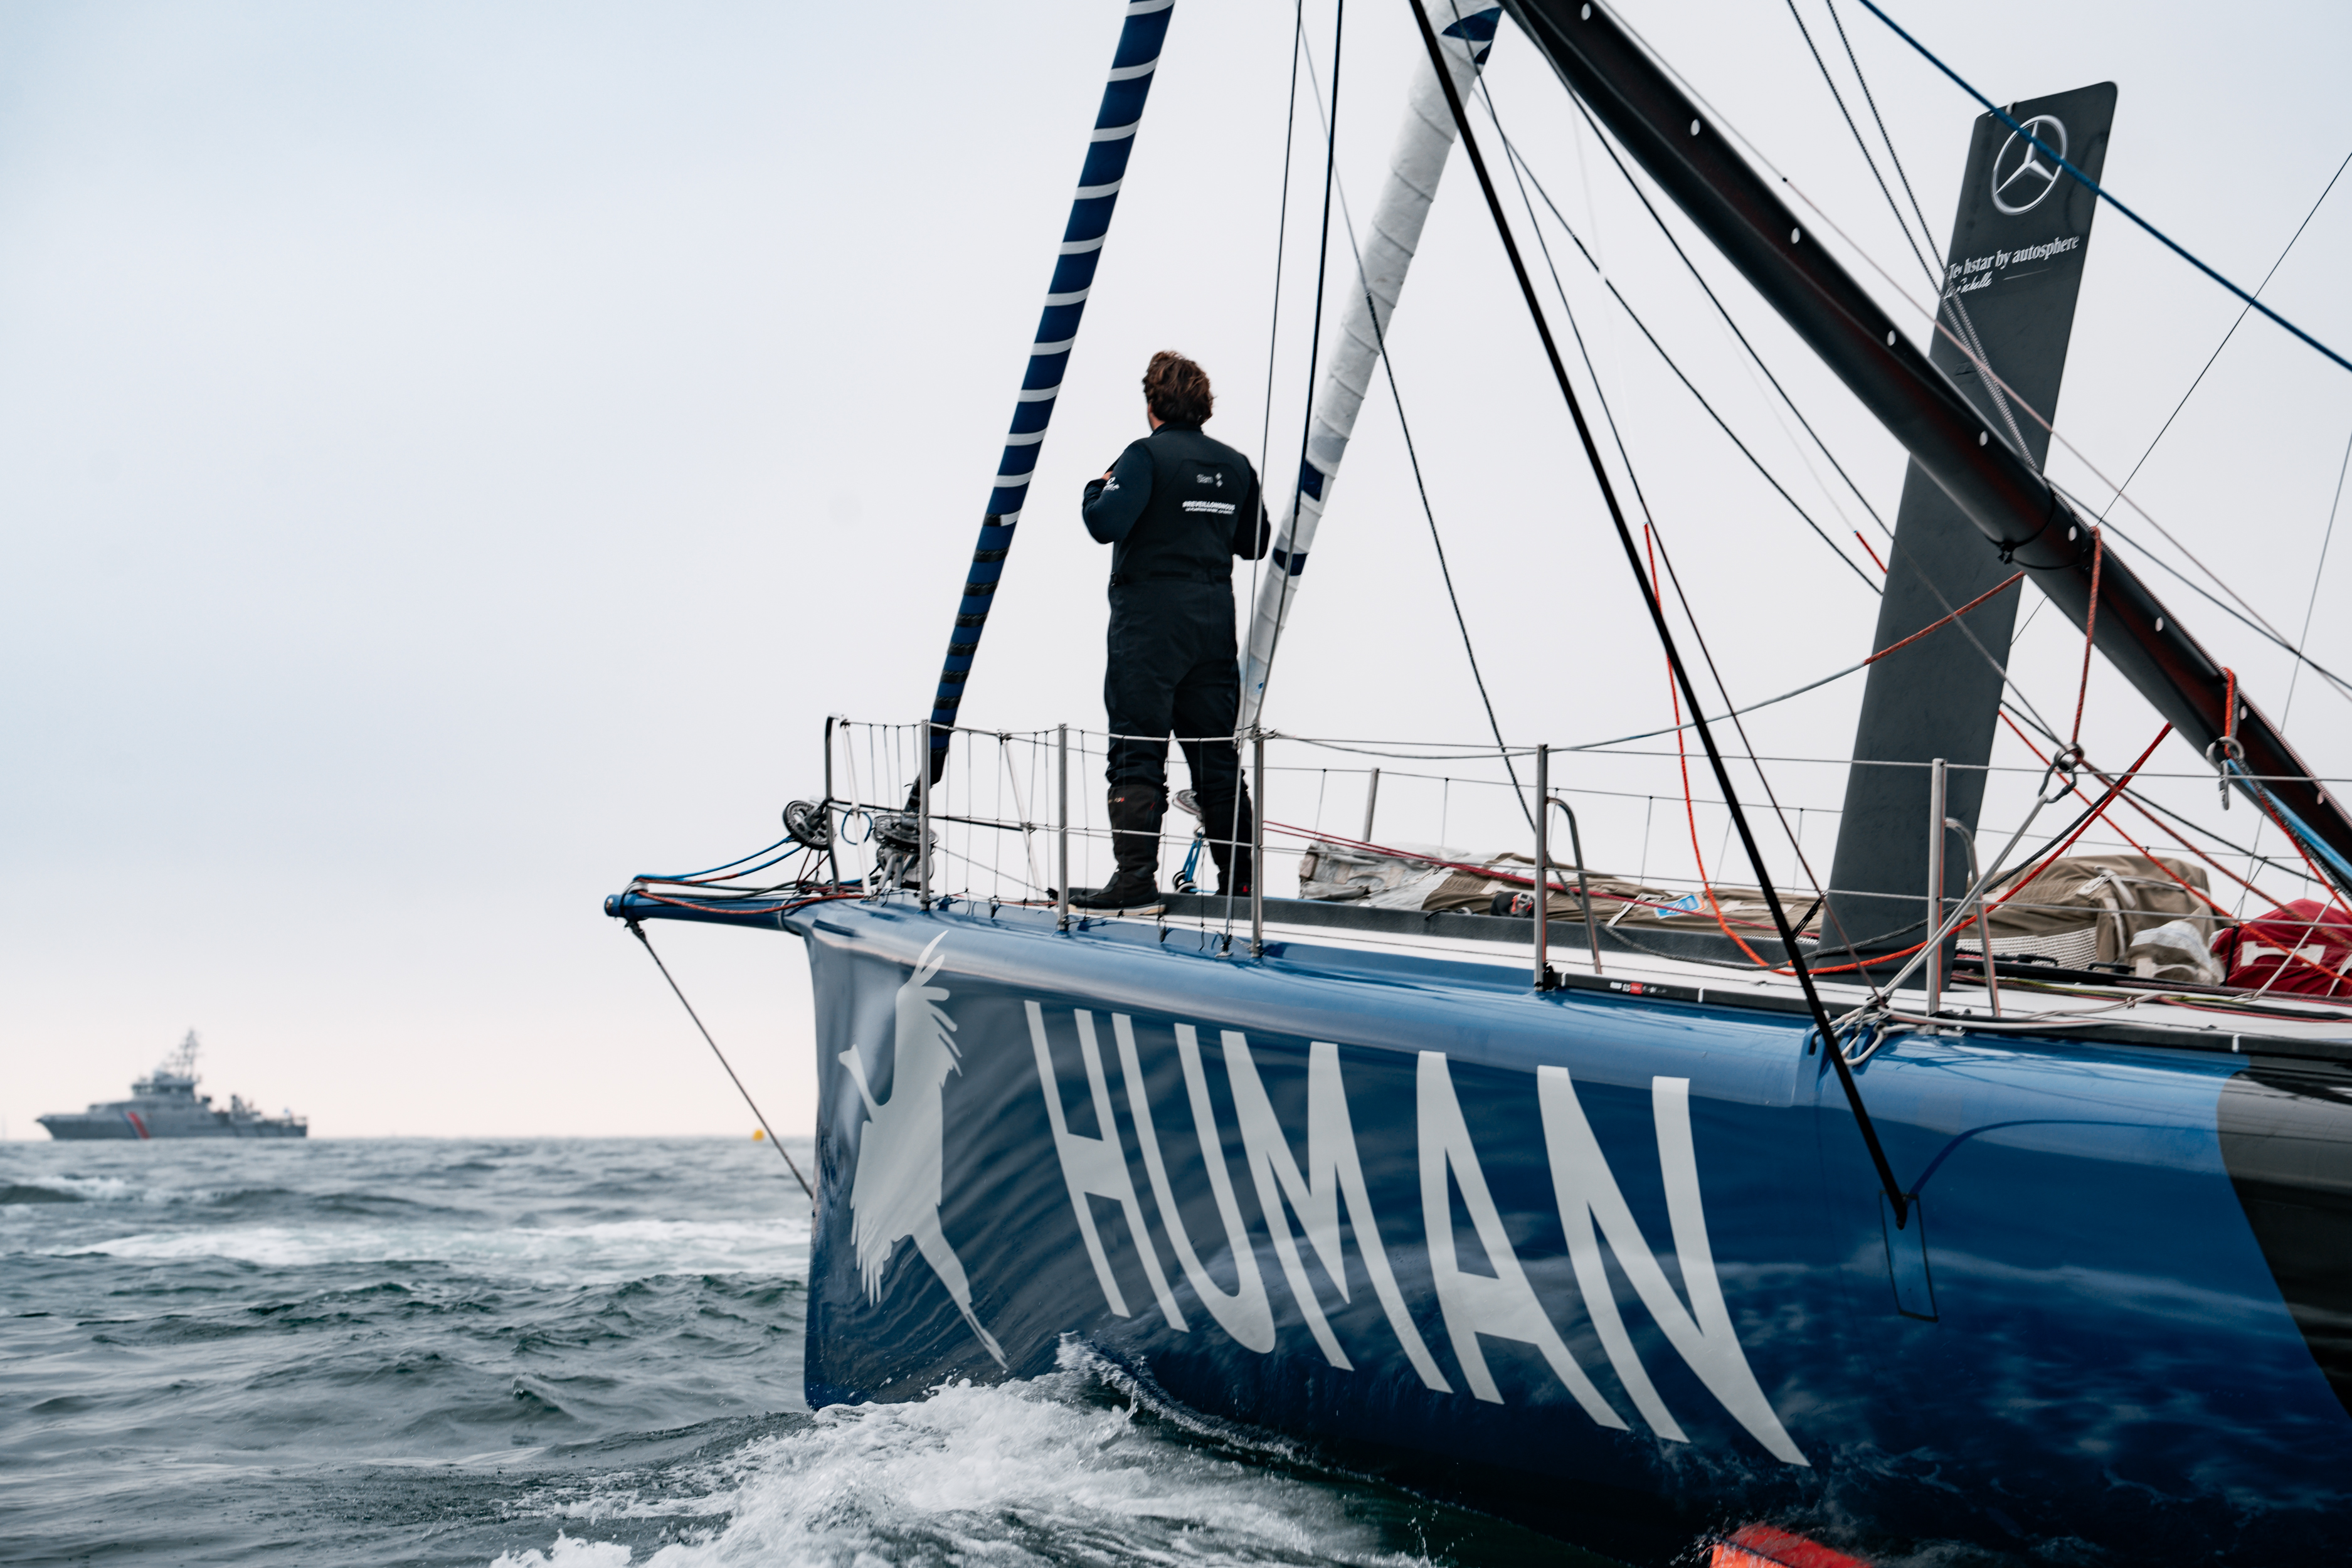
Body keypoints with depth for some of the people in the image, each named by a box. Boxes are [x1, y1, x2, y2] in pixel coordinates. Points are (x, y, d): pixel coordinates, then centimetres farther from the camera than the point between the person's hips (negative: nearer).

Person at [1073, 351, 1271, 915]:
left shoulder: (1148, 456, -9)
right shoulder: (1234, 464, 10)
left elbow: (1104, 524, -20)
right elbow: (1258, 543, 17)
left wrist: (1095, 489, 0)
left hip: (1149, 623, -6)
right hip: (1214, 624, 6)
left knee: (1137, 753, -5)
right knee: (1216, 753, 11)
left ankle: (1136, 881, -12)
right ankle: (1239, 880, 15)